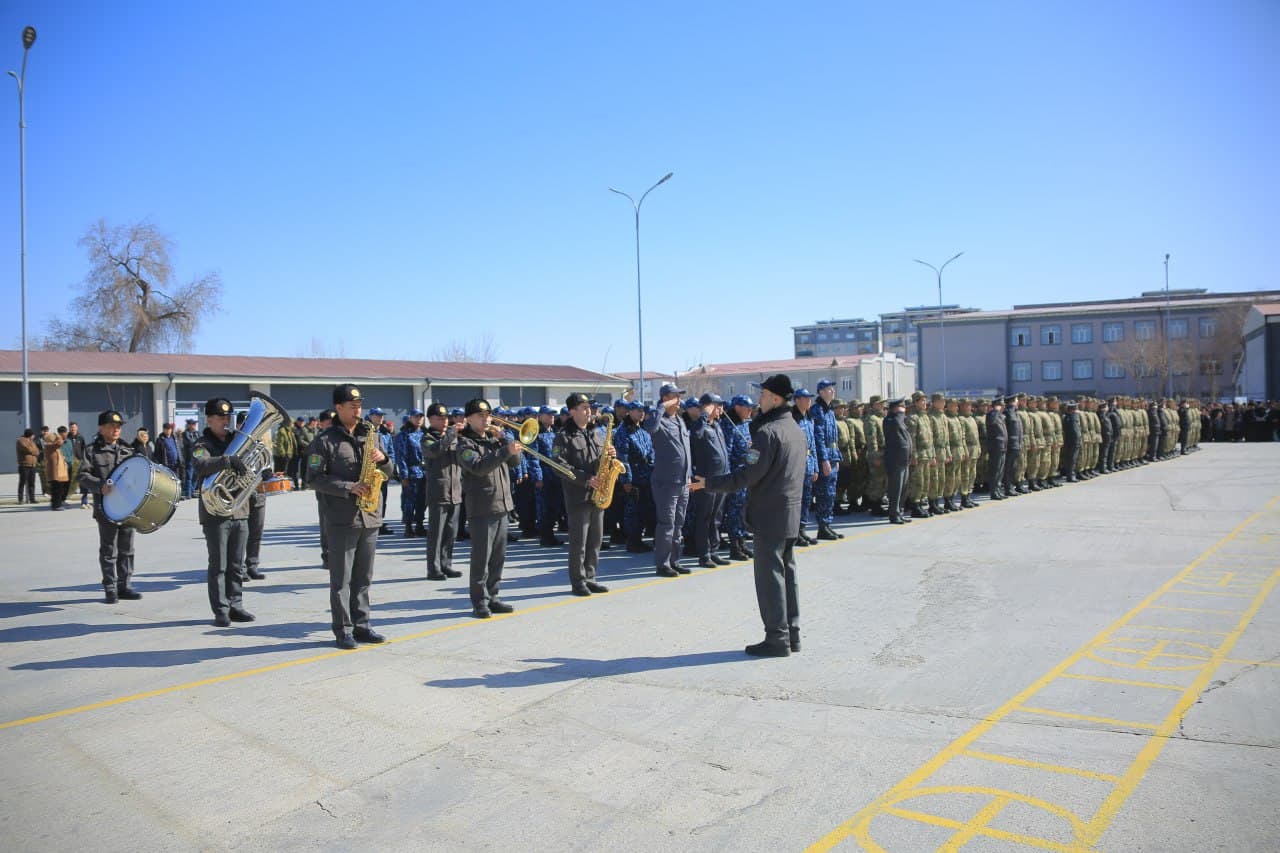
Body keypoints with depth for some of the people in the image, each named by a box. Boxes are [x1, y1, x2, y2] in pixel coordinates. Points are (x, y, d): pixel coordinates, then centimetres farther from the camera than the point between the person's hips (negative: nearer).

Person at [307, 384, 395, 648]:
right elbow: (314, 478, -10)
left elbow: (387, 474, 15)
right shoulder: (325, 440, -5)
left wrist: (383, 459, -7)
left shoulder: (370, 435, 11)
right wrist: (349, 487, -18)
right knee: (341, 578, 2)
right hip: (341, 518, -5)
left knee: (363, 577, 12)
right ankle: (342, 630, 9)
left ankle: (361, 625, 21)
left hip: (370, 516, 5)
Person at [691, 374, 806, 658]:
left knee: (769, 574, -3)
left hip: (770, 515, -9)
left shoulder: (768, 430, -17)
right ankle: (791, 633, 20)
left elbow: (750, 474, -20)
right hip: (791, 512, 9)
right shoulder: (795, 429, 13)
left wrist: (710, 483, -14)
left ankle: (776, 638, 1)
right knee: (787, 571, 14)